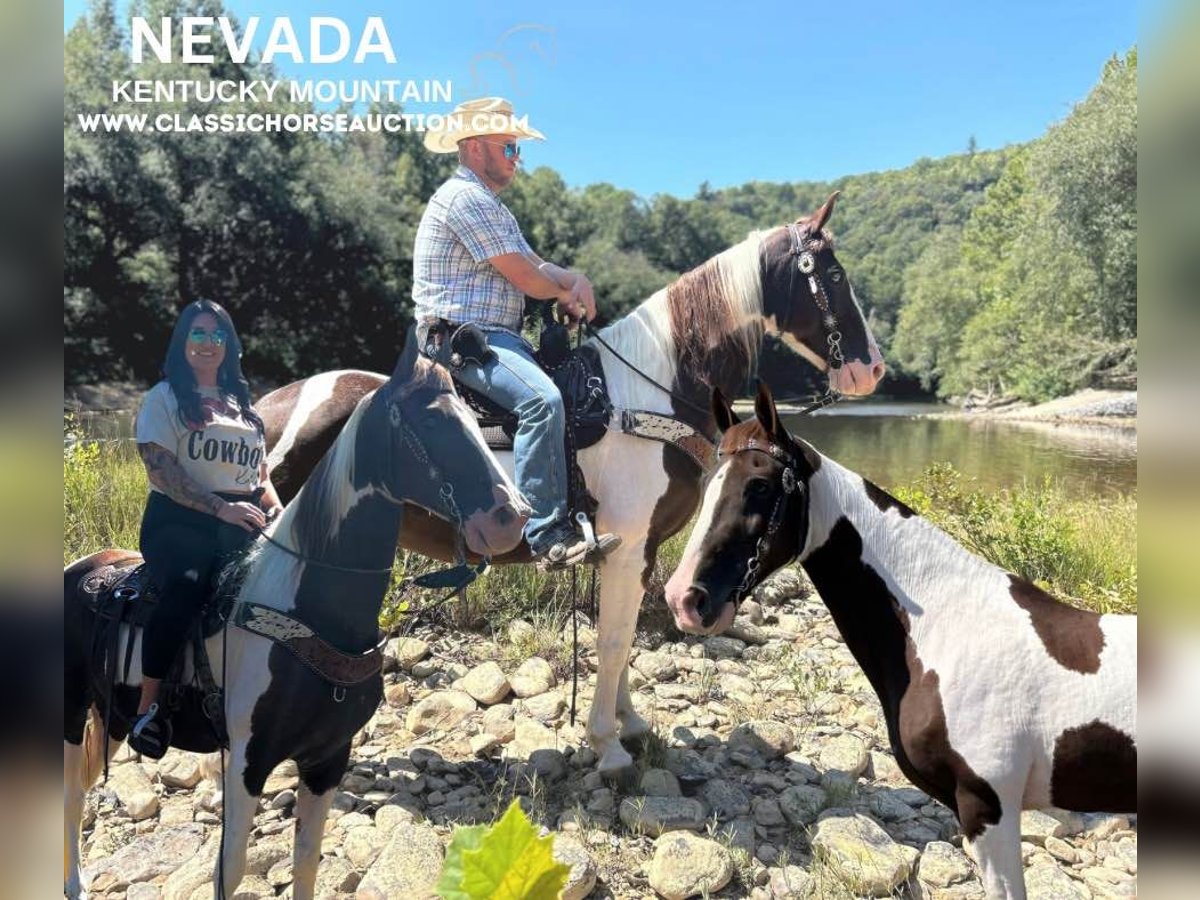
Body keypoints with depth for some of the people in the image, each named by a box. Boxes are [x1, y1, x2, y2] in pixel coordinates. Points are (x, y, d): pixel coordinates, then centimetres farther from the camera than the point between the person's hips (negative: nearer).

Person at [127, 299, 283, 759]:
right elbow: (160, 469, -8)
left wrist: (277, 510, 2)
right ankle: (147, 707, -20)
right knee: (186, 587, -33)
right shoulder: (165, 397, 6)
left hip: (242, 525, 5)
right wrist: (221, 507, -19)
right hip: (180, 522, -5)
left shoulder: (242, 404, 22)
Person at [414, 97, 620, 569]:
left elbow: (538, 265, 21)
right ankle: (549, 535, -31)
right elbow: (523, 276, -14)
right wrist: (567, 295, 6)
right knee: (542, 399, -32)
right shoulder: (465, 197, -11)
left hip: (498, 336, 11)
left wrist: (576, 279, 0)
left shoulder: (490, 205, 25)